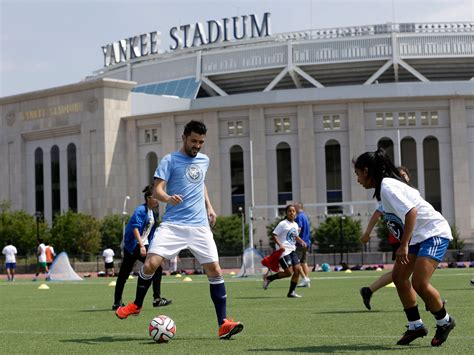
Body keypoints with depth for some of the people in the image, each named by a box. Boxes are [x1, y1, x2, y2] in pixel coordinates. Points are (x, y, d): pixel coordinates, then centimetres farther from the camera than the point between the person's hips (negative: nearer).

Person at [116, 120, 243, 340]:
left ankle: (223, 324, -2)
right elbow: (157, 190, -9)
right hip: (172, 225, -4)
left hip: (200, 226, 4)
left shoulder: (204, 160, 16)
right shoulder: (169, 161, 0)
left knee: (214, 271, -6)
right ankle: (136, 305, 11)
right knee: (151, 263, -17)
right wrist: (168, 198, -30)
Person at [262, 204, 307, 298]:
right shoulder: (283, 224, -9)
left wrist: (301, 241, 9)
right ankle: (268, 278, 5)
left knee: (298, 269, -3)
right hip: (284, 251, -8)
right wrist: (280, 244, -25)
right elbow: (273, 235, -12)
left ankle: (291, 292, 7)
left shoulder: (295, 225, 14)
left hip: (292, 250, 8)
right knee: (289, 272, -13)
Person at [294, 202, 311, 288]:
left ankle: (304, 278, -13)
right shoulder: (305, 216, 17)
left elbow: (299, 229, -22)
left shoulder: (299, 216, -12)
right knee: (303, 261, 12)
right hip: (306, 242, 9)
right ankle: (307, 280, 9)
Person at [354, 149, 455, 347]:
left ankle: (444, 322, 5)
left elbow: (411, 211, -28)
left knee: (419, 282, -18)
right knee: (399, 276, 6)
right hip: (417, 236, 11)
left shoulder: (387, 186, -19)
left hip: (434, 232, -11)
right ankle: (415, 326, 13)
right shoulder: (386, 185, 10)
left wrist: (404, 245, -27)